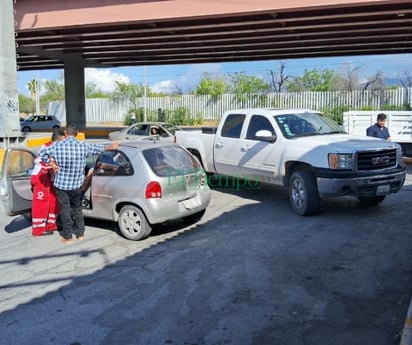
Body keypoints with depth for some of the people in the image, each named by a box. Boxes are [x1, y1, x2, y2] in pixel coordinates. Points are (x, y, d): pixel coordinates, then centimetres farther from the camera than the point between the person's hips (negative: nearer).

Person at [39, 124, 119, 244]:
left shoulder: (58, 146, -10)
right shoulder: (83, 146, -5)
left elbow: (42, 153, -5)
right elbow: (98, 148, 12)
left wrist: (51, 163, 3)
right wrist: (111, 147, 30)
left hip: (61, 184, -2)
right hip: (77, 184, 2)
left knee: (65, 210, 8)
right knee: (77, 208, 19)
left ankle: (67, 237, 14)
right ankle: (80, 233, 24)